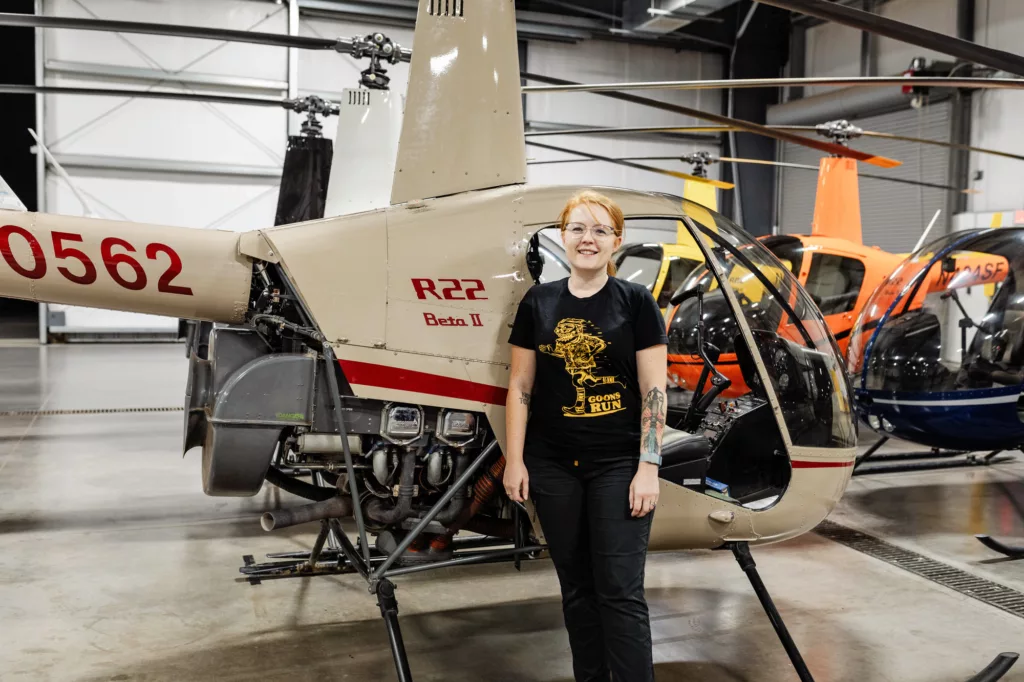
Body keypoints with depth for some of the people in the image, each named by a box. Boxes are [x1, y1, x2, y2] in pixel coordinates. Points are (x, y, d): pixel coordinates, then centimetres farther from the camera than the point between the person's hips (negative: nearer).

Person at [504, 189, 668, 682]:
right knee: (576, 587, 13)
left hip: (618, 464, -3)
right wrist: (514, 460, 2)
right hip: (554, 465, 3)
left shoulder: (636, 302, -1)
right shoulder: (538, 303, 6)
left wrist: (648, 468, -10)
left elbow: (653, 391, -4)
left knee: (620, 591, -3)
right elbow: (520, 387, 7)